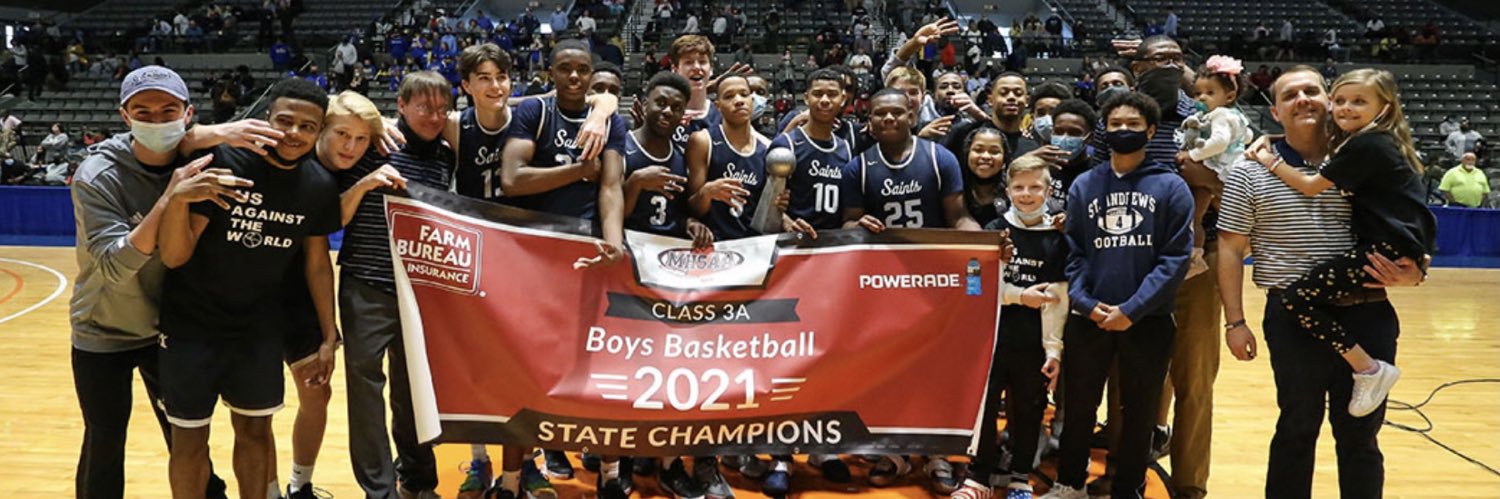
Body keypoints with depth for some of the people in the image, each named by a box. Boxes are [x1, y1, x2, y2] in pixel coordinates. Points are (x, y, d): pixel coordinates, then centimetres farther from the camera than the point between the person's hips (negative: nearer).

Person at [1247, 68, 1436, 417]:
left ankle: (1369, 370, -9)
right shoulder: (1379, 141, 17)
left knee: (1298, 296, -15)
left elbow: (1311, 187, -9)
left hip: (1391, 250, -11)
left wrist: (1272, 163, 1)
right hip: (1401, 245, 11)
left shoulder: (1365, 144, -12)